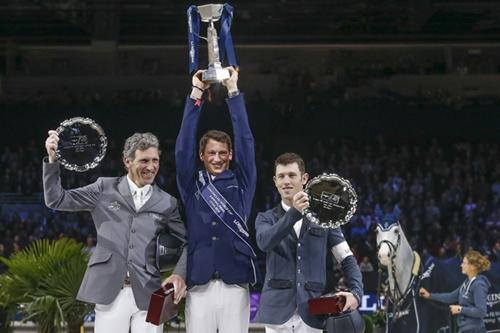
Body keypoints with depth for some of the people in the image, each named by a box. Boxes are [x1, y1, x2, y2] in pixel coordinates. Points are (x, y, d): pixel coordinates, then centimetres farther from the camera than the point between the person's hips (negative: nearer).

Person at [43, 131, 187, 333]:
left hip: (148, 294, 1)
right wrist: (53, 160, -5)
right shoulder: (105, 189, 9)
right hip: (109, 293, -1)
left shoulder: (167, 203, 10)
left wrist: (179, 274, -5)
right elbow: (56, 200, 7)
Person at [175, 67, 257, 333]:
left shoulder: (241, 182, 11)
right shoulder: (191, 184, 12)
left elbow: (245, 141, 4)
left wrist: (233, 92, 2)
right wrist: (196, 94, 0)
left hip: (235, 282, 0)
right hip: (199, 283, 0)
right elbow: (184, 145, 4)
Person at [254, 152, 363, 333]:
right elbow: (264, 241, -14)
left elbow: (347, 259, 11)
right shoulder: (266, 219, 10)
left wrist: (356, 292, -7)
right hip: (276, 314, -1)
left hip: (311, 316, 1)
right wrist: (294, 213, -26)